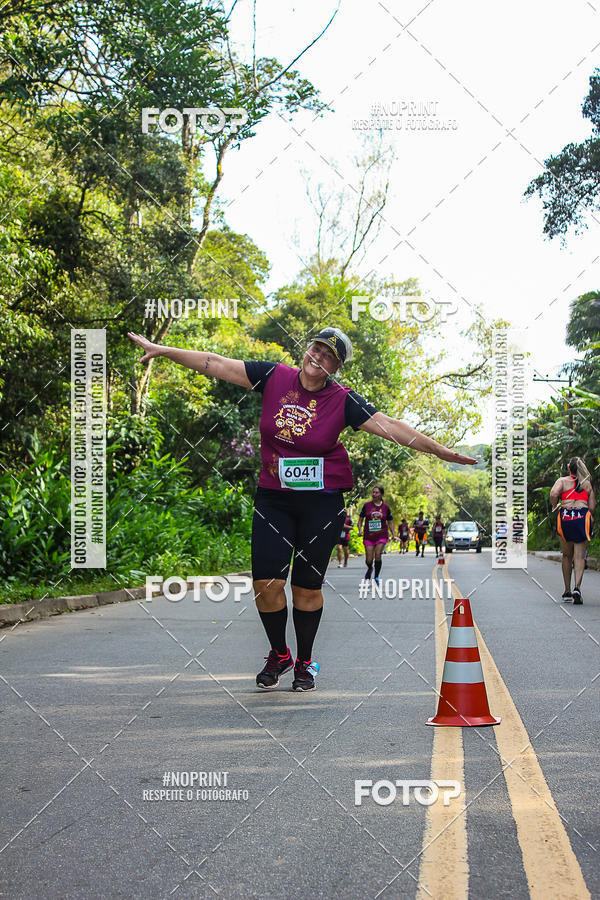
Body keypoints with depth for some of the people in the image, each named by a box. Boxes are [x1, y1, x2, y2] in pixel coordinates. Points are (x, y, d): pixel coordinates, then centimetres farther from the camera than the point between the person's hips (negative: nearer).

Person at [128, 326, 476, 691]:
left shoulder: (343, 400, -5)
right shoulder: (274, 377, -1)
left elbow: (389, 426, -8)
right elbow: (217, 364, 1)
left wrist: (440, 450, -14)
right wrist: (160, 349, 1)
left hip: (323, 502, -1)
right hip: (273, 497, 1)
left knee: (307, 587, 4)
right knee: (266, 582, -5)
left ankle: (304, 662, 26)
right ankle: (279, 655, 21)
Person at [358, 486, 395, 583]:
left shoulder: (385, 507, 3)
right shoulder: (367, 505, 1)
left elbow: (390, 522, 13)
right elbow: (360, 519, 8)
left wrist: (393, 534, 4)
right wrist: (360, 530, -7)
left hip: (381, 535, 0)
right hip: (368, 536, 0)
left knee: (378, 555, -15)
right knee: (369, 560, -2)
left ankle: (376, 577, 2)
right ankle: (370, 569, 35)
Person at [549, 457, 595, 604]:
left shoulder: (562, 481, 6)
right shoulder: (588, 484, 12)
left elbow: (553, 494, -14)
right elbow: (592, 506, 9)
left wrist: (554, 507, 4)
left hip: (565, 517, 0)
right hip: (583, 517, 0)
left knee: (567, 556, 13)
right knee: (580, 556, -1)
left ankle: (567, 591, 17)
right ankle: (577, 587, -21)